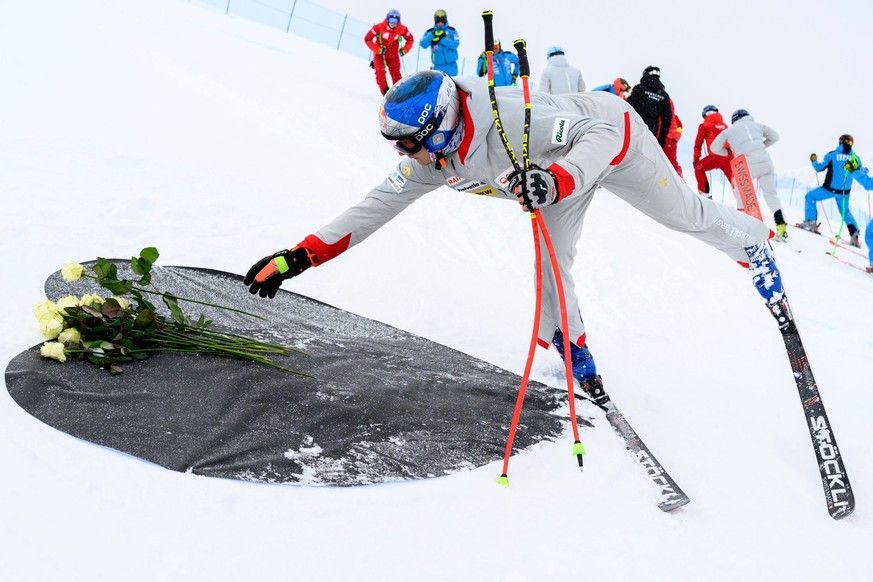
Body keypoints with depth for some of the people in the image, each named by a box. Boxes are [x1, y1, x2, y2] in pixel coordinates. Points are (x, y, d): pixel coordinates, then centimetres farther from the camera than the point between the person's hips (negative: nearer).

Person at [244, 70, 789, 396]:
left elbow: (604, 132, -42)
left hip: (611, 139, -6)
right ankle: (572, 351, 20)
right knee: (552, 262, 1)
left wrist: (559, 179, -61)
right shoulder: (435, 160, -20)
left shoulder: (511, 117, -43)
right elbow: (379, 204, -17)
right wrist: (299, 256, -23)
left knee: (683, 213, 6)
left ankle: (754, 240, 34)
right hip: (563, 169, 6)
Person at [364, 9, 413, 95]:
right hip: (379, 55, -2)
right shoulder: (379, 27, -22)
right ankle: (385, 92, -18)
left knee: (396, 75, 2)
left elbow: (410, 40, 3)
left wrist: (404, 50, -13)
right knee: (380, 72, -21)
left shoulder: (402, 29, -15)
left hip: (393, 56, 2)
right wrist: (378, 49, -25)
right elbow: (367, 39, -16)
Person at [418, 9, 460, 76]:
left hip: (451, 66, 0)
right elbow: (423, 45, -7)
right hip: (438, 66, 0)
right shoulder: (430, 32, 6)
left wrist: (441, 39, -17)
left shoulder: (452, 30, 3)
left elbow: (455, 44, -9)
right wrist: (432, 35, -19)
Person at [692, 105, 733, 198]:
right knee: (735, 180, 13)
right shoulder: (724, 125, 23)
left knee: (698, 168, 20)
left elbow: (698, 144, 9)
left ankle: (705, 193, 10)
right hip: (729, 157, 4)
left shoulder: (704, 126, 11)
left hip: (715, 156, -4)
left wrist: (695, 160, 16)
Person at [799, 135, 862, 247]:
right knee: (845, 211, 24)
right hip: (845, 191, 4)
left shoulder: (832, 155, -9)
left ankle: (811, 222, 7)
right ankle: (854, 235, 10)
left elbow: (819, 168, -3)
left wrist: (814, 161, 18)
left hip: (830, 188, -4)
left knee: (810, 196, 17)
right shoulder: (855, 158, 0)